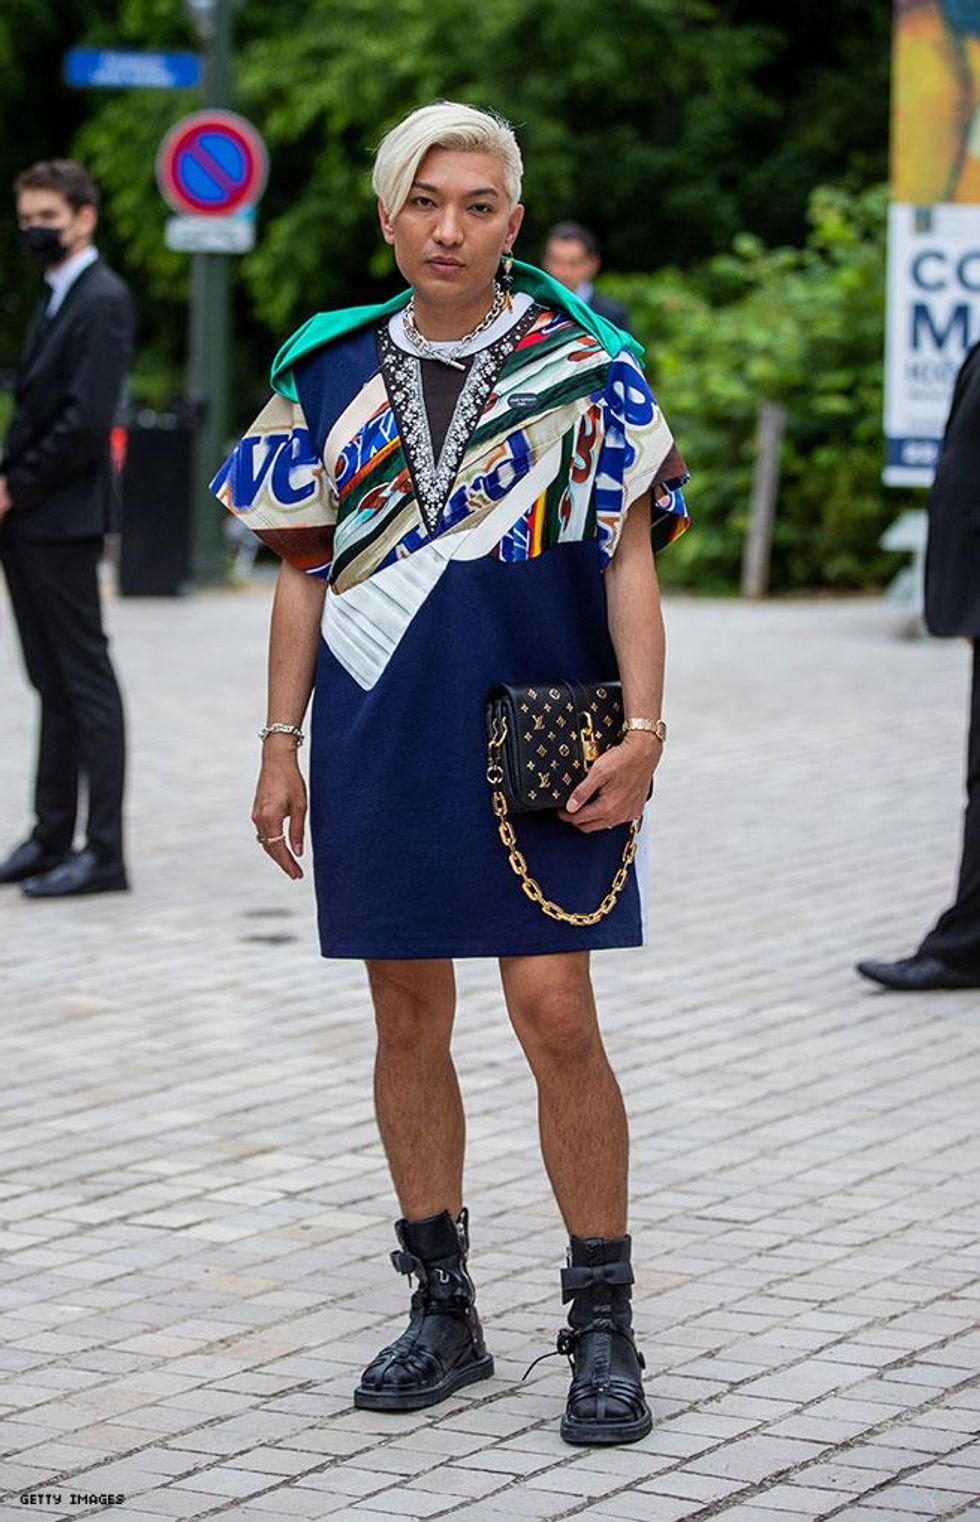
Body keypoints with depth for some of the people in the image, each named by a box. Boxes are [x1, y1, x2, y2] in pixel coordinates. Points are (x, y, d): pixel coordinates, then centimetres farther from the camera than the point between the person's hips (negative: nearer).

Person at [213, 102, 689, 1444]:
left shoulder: (584, 365, -1)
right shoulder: (331, 373, 7)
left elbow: (628, 556, -2)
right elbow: (305, 571, 11)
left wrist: (643, 729, -10)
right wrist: (281, 747, 8)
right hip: (380, 739, 3)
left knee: (555, 1016, -8)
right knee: (409, 1018, 8)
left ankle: (604, 1325, 3)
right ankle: (442, 1311, 20)